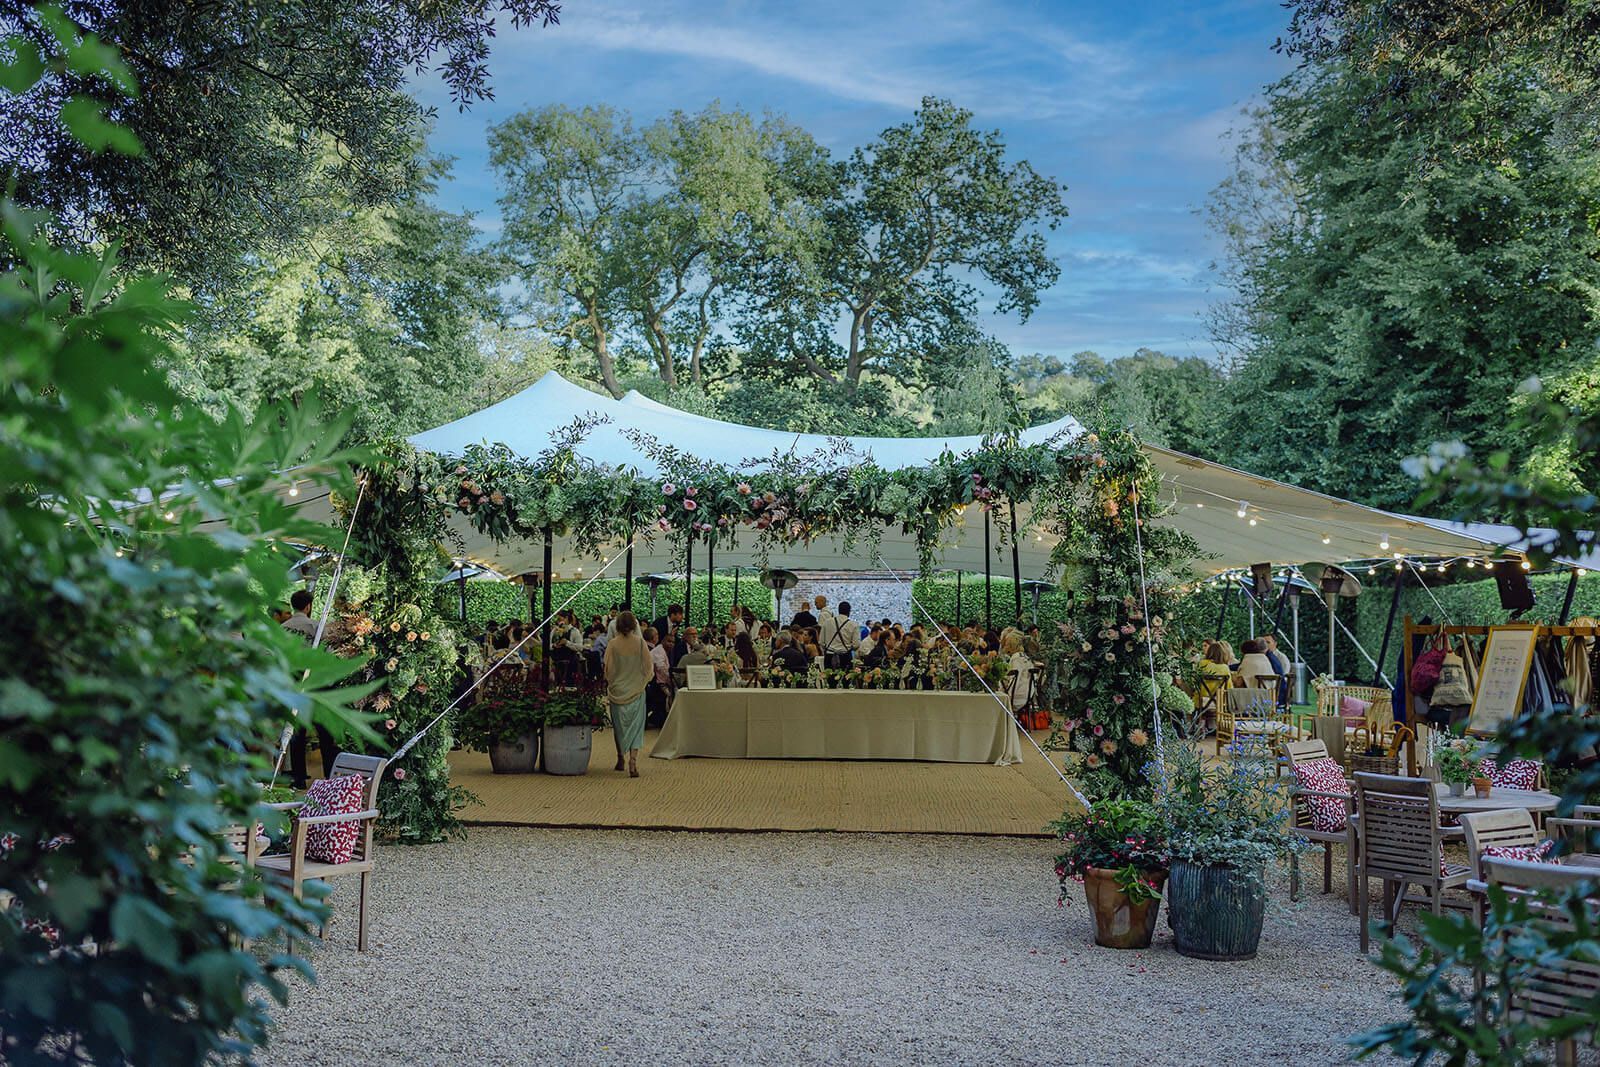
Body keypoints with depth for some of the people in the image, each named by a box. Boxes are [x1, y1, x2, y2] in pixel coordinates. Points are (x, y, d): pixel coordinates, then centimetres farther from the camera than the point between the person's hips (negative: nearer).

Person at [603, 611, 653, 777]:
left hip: (617, 690, 1)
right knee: (635, 726, 1)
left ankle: (620, 759, 27)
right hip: (636, 691, 0)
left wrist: (609, 686, 12)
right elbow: (649, 666, -4)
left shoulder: (612, 644, -9)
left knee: (619, 725, 17)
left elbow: (608, 668, -4)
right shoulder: (640, 642, -8)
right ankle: (633, 761, -14)